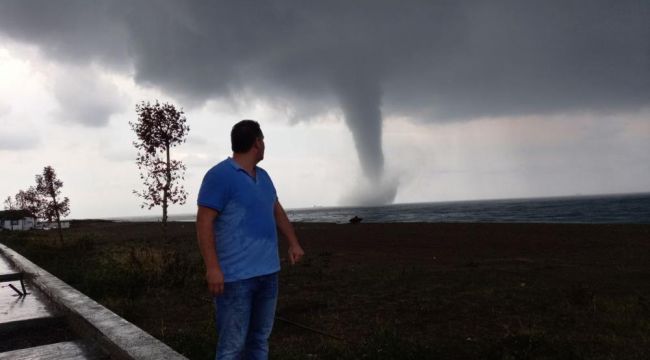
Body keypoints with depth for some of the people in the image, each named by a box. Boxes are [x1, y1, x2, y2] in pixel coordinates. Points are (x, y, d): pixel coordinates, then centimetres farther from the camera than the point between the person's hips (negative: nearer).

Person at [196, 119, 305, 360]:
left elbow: (277, 211, 26)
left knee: (260, 339, 14)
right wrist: (212, 267, -21)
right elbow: (204, 222, -15)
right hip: (235, 276, -8)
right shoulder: (219, 176, -11)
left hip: (267, 272, 8)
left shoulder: (262, 176, 15)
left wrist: (294, 243, 20)